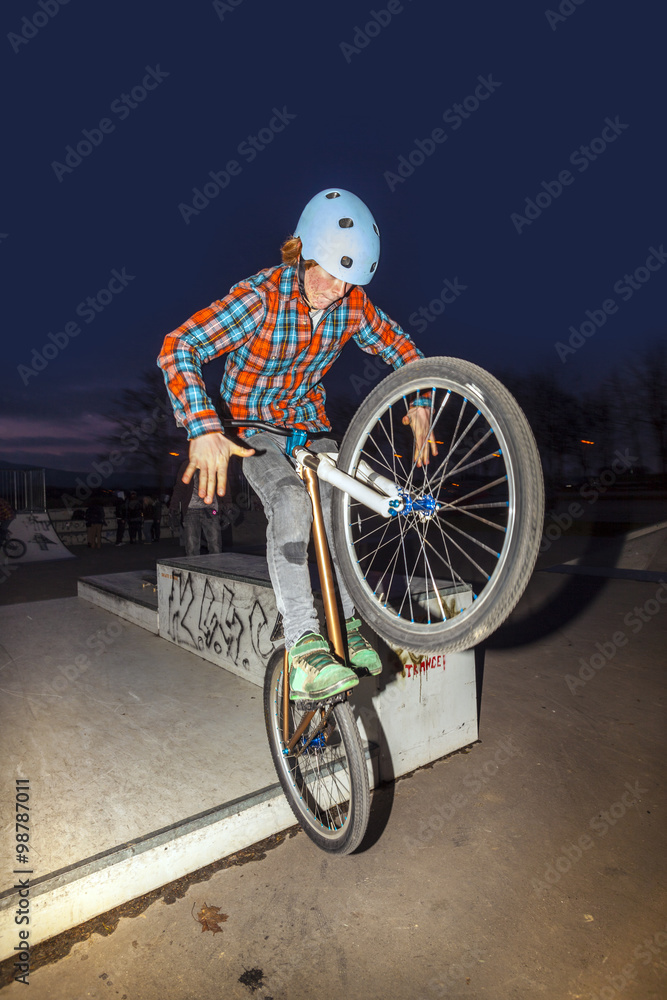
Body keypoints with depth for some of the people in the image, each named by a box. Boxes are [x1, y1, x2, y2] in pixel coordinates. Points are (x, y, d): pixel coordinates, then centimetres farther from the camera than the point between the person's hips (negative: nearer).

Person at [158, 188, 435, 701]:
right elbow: (178, 349, -29)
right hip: (252, 423, -4)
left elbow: (398, 344, 9)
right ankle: (304, 646, -34)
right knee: (291, 499, -32)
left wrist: (419, 402, -4)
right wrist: (203, 429, -42)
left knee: (337, 504, -17)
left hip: (310, 420, 5)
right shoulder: (260, 297, -23)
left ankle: (347, 623, -1)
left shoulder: (352, 305, -8)